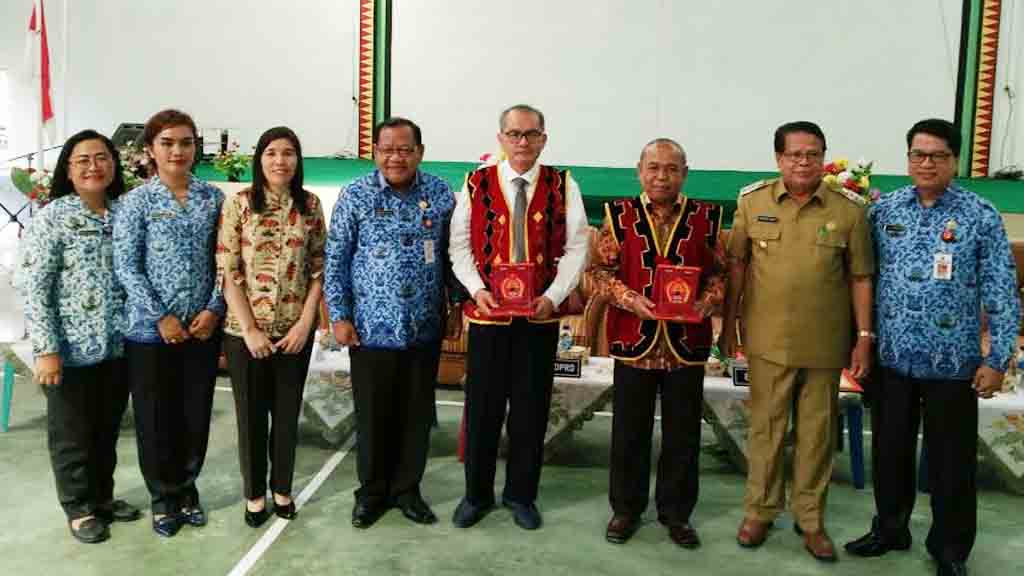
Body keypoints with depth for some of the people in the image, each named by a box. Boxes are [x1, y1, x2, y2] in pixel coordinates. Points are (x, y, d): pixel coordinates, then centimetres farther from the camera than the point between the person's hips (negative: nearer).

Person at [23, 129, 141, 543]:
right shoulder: (52, 217, -9)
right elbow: (35, 288, -12)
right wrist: (45, 349, -16)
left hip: (118, 346, 4)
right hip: (72, 350, -4)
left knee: (108, 429, 17)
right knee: (72, 433, 10)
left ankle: (102, 496, 36)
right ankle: (79, 508, 28)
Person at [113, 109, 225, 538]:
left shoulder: (213, 198, 4)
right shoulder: (136, 201, -3)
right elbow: (126, 266, -7)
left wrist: (214, 309, -7)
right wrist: (161, 317, -12)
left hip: (203, 326, 2)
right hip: (150, 329, -2)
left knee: (197, 415, 10)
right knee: (156, 418, 7)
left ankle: (186, 489, 29)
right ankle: (164, 498, 25)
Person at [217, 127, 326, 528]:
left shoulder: (310, 204, 1)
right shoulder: (239, 203, -6)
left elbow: (319, 269, 3)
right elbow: (227, 272, -8)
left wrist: (306, 323, -7)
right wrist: (249, 329, -11)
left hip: (294, 330, 2)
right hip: (246, 330, -2)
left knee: (287, 414, 14)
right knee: (251, 415, 11)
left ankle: (282, 489, 32)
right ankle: (254, 494, 28)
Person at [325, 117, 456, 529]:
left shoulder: (441, 195, 2)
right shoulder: (355, 196, -4)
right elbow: (335, 260, -1)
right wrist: (339, 316, -5)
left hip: (424, 329, 2)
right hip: (371, 328, -2)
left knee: (417, 414, 11)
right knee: (372, 415, 9)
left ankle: (407, 489, 29)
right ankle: (372, 492, 27)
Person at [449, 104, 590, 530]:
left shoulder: (563, 186, 1)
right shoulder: (476, 184, 1)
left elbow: (576, 247, -2)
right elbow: (460, 245, 1)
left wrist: (553, 296, -14)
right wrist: (477, 290, -12)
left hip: (541, 314, 1)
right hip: (487, 312, 0)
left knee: (531, 408, 9)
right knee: (482, 406, 8)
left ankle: (521, 494, 27)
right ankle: (477, 494, 26)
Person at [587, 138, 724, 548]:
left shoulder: (706, 218, 3)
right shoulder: (620, 215, 1)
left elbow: (719, 274, 7)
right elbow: (599, 270, 0)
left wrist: (703, 306, -12)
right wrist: (631, 300, -15)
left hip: (687, 342, 1)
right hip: (634, 339, -1)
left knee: (682, 435, 10)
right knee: (629, 433, 10)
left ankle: (676, 512, 26)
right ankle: (626, 509, 26)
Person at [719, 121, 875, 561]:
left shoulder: (849, 209, -3)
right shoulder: (752, 201, -1)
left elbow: (860, 277, 1)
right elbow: (737, 265, 5)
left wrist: (864, 337, -1)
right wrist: (728, 324, 6)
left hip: (825, 343, 0)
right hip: (767, 340, 0)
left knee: (817, 433, 11)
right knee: (765, 427, 10)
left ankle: (810, 519, 26)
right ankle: (760, 510, 27)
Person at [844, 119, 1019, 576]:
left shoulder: (981, 216, -5)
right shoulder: (884, 210, 3)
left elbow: (1001, 294, -5)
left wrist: (997, 358, -7)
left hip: (952, 362, -2)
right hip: (891, 356, 3)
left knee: (951, 458, 10)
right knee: (889, 450, 15)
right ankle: (890, 528, 35)